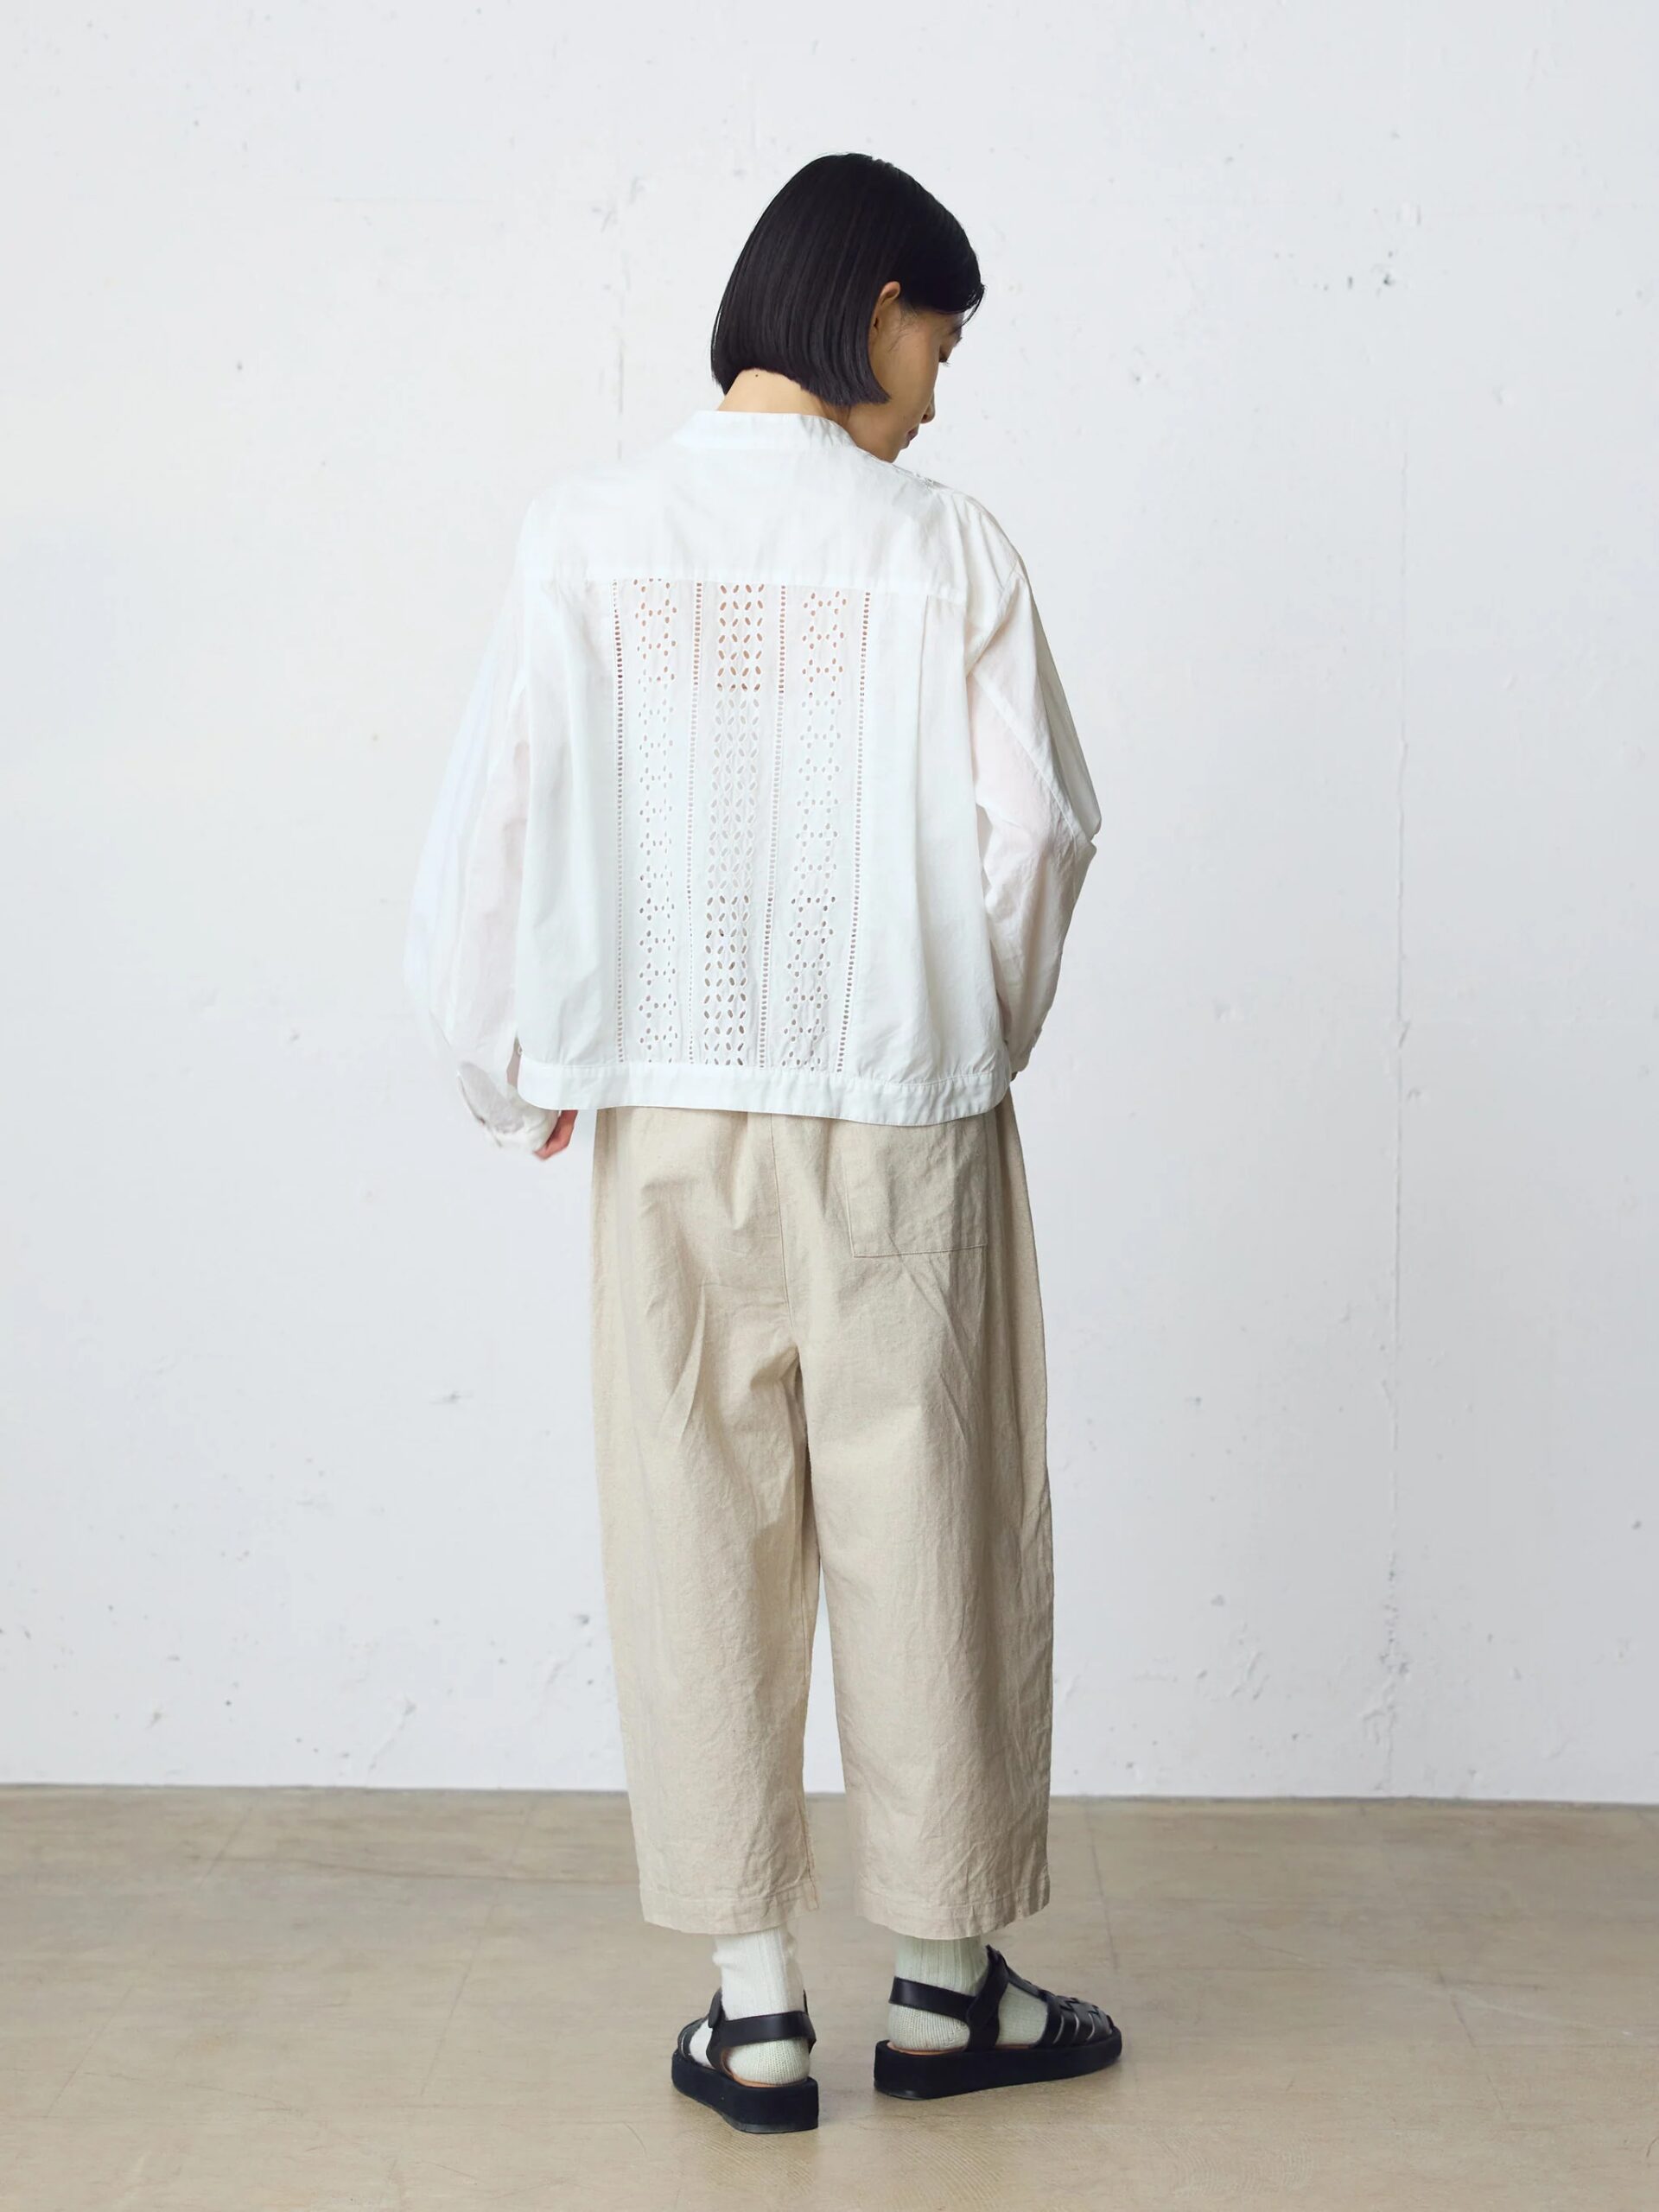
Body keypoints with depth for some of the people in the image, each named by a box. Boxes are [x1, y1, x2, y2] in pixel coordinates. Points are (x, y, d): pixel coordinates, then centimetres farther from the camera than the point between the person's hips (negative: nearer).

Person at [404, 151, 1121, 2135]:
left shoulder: (585, 535, -2)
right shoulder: (942, 548, -7)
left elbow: (496, 825, -4)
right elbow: (1035, 828, -6)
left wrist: (515, 1073, 10)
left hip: (667, 1117, 2)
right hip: (897, 1117, -1)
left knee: (701, 1540, 10)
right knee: (925, 1534, 10)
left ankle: (755, 2008, 16)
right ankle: (946, 1983, 22)